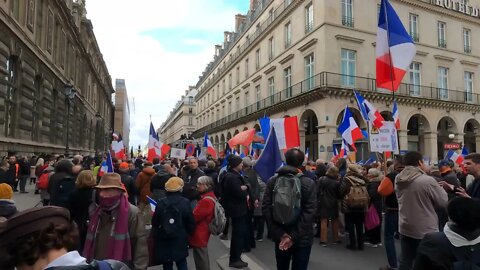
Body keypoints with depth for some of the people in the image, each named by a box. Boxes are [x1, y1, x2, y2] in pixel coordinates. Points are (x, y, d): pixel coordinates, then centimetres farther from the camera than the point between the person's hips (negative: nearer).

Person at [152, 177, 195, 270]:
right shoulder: (185, 202, -12)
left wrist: (156, 235, 16)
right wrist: (187, 233, 11)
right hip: (180, 240, -1)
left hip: (164, 240, 1)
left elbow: (155, 223, -2)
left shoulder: (161, 203, -9)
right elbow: (191, 222, -7)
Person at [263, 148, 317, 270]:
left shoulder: (272, 181, -3)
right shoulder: (308, 183, -11)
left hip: (280, 237, 3)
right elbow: (309, 212, -17)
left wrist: (280, 234, -10)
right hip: (302, 238, -3)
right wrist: (294, 236, -15)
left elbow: (266, 209, -8)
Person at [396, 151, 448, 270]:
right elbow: (444, 202, -12)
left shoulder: (398, 180, -3)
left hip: (405, 229, 5)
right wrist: (440, 188, 8)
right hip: (426, 231, -5)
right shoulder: (428, 180, -22)